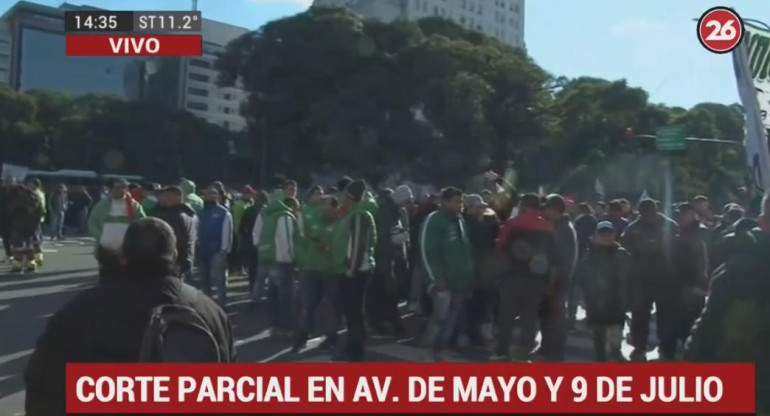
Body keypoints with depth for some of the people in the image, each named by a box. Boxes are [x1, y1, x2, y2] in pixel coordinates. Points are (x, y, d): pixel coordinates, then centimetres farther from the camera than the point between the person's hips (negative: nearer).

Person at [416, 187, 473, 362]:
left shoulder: (460, 220, 14)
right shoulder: (434, 220, -10)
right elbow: (427, 252, -15)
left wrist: (469, 274, 12)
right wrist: (437, 279, -17)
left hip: (460, 279, 7)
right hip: (443, 280, -7)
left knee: (453, 319, 9)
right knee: (440, 316, -10)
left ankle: (440, 352, 20)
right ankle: (427, 352, 5)